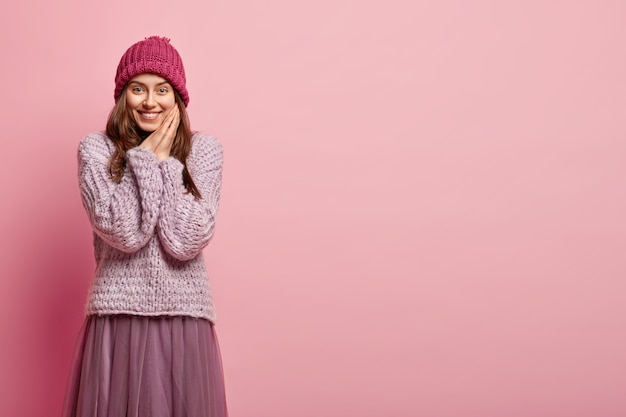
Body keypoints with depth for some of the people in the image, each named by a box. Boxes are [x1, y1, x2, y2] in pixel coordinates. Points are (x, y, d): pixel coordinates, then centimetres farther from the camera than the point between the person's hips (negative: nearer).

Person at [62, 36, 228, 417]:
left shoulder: (204, 150, 0)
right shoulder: (96, 149, 0)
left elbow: (187, 242, -11)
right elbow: (123, 232, -14)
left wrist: (167, 162, -9)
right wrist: (147, 159, -9)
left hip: (186, 319, 1)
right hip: (118, 316, 0)